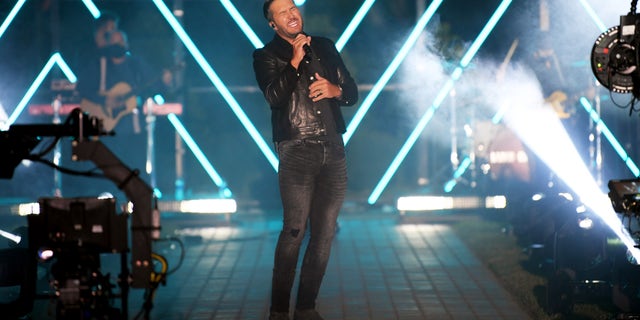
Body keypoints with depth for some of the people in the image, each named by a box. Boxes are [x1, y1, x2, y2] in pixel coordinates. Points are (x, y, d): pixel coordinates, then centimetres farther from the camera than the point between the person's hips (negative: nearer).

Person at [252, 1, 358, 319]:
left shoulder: (325, 47, 16)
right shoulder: (266, 56, 4)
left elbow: (352, 92, 18)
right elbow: (274, 96, -12)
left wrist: (335, 90, -3)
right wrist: (295, 61, -18)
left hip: (333, 149, 5)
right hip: (297, 150, -5)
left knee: (325, 232, 4)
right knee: (294, 230, -11)